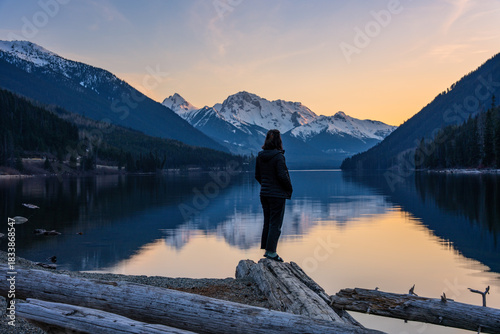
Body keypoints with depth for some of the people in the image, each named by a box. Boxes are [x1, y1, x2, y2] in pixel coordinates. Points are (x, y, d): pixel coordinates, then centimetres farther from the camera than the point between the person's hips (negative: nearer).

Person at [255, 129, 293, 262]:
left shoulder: (260, 156, 3)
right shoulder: (278, 156, -17)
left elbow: (257, 175, 9)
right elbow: (282, 175, -19)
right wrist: (289, 188, -4)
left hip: (264, 194, 7)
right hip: (277, 194, -7)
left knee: (267, 221, 16)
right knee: (275, 223, 1)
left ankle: (266, 249, 22)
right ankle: (271, 252, 3)